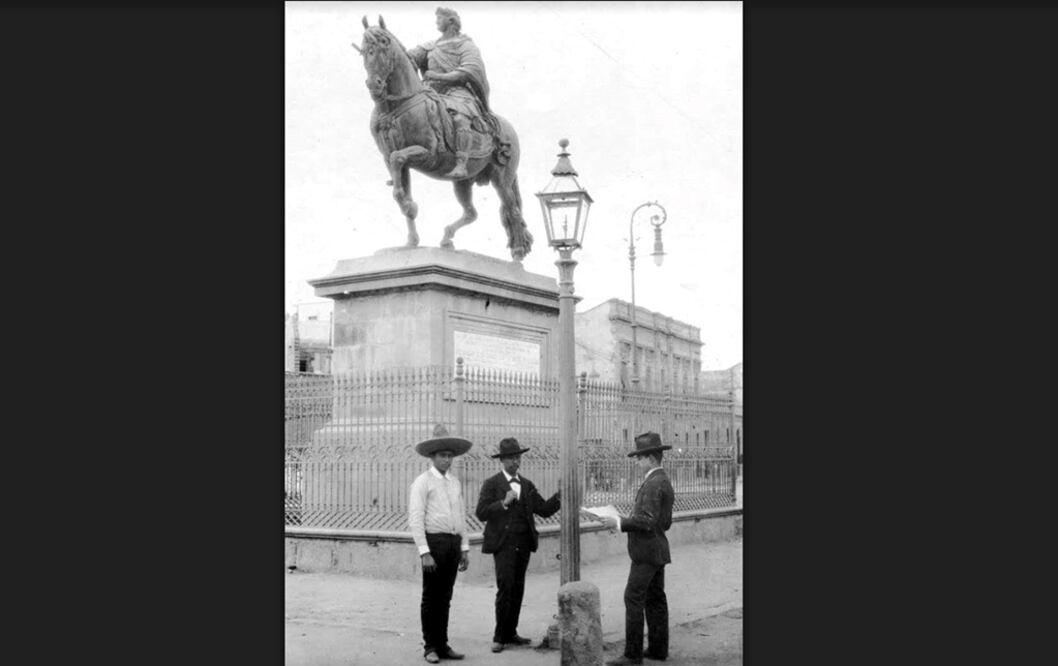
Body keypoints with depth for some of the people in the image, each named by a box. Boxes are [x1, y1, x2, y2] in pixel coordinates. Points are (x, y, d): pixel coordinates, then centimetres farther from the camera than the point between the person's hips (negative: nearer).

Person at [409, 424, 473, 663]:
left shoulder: (454, 482, 15)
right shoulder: (422, 482, -5)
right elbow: (416, 518, -11)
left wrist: (465, 548, 13)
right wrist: (424, 552, -16)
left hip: (454, 543, 6)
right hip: (434, 542, -6)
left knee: (445, 597, 11)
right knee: (431, 597, 1)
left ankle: (442, 645, 18)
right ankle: (430, 647, 10)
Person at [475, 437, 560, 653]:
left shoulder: (527, 485, 15)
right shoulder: (492, 484, 0)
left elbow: (545, 510, 8)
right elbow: (481, 513, -9)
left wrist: (560, 495, -6)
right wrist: (504, 503, -19)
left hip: (523, 545, 5)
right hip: (503, 544, -5)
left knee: (517, 590, 8)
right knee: (506, 589, -10)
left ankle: (510, 633, 17)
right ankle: (499, 636, 0)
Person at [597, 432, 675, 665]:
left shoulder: (653, 484, -18)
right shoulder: (664, 482, 14)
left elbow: (647, 521, -26)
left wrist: (619, 522, -19)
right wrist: (627, 521, 15)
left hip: (646, 552, -10)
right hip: (657, 550, 10)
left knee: (633, 599, -7)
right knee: (655, 599, 13)